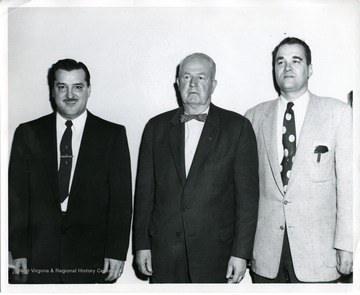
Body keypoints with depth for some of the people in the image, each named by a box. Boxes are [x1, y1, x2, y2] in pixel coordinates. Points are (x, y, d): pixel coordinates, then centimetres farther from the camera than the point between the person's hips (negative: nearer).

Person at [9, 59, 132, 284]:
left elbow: (121, 198, -2)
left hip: (93, 257, -1)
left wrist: (117, 252, -7)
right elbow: (17, 195, 4)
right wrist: (18, 251, 0)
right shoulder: (28, 133, 5)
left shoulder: (113, 134, 1)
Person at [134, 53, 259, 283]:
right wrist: (142, 244, 4)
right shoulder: (157, 127, 7)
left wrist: (241, 253, -8)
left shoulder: (238, 127, -1)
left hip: (215, 255, -2)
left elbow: (247, 194, -4)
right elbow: (145, 190, 7)